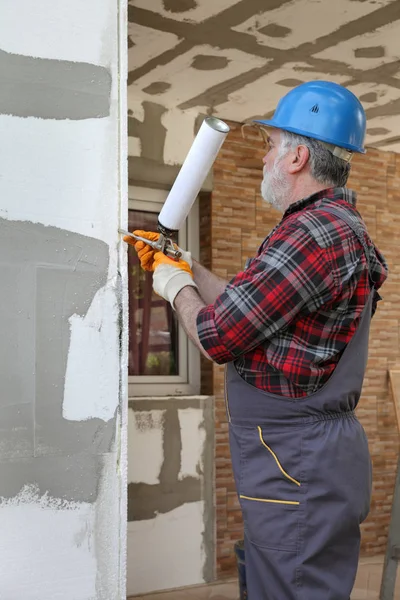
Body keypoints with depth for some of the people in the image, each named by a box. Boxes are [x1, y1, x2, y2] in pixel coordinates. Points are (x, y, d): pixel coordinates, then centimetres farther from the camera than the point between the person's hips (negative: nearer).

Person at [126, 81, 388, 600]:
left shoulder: (315, 232, -20)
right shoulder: (341, 227, 15)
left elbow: (218, 337, -19)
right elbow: (249, 309, 21)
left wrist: (177, 288, 0)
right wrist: (188, 268, 22)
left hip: (295, 466, -10)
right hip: (310, 458, 10)